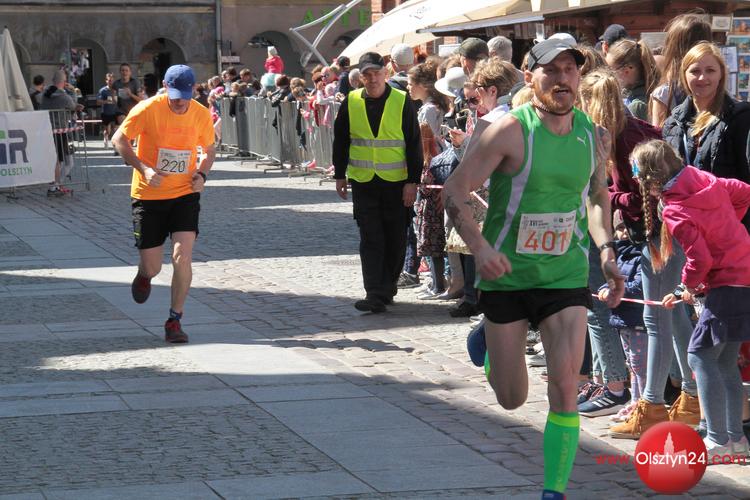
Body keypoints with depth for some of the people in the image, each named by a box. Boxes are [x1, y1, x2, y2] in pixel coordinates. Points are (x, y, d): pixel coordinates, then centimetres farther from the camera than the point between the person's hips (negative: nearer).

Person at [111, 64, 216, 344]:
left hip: (185, 194, 1)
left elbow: (209, 150, 13)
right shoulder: (148, 110, -15)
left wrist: (202, 174, -7)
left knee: (182, 258, -16)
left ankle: (174, 321, 0)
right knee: (152, 268, 3)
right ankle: (144, 274, 44)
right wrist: (144, 169, -20)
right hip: (148, 195, -1)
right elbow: (119, 140, -7)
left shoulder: (201, 114, -4)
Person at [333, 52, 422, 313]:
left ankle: (387, 287, 24)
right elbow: (340, 141, 12)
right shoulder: (350, 103, 1)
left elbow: (414, 144, -3)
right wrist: (340, 175, 11)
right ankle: (375, 294, -8)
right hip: (363, 183, 1)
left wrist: (412, 182, -7)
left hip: (396, 183, -1)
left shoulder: (402, 102, -5)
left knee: (395, 239, 7)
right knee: (370, 239, -5)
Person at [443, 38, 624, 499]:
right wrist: (479, 247, -29)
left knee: (565, 387, -13)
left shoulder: (594, 136, -1)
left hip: (567, 276, 2)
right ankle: (489, 340, 45)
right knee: (512, 399, 9)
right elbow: (455, 190, -14)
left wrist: (606, 250, 3)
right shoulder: (512, 131, -15)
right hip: (506, 274, -2)